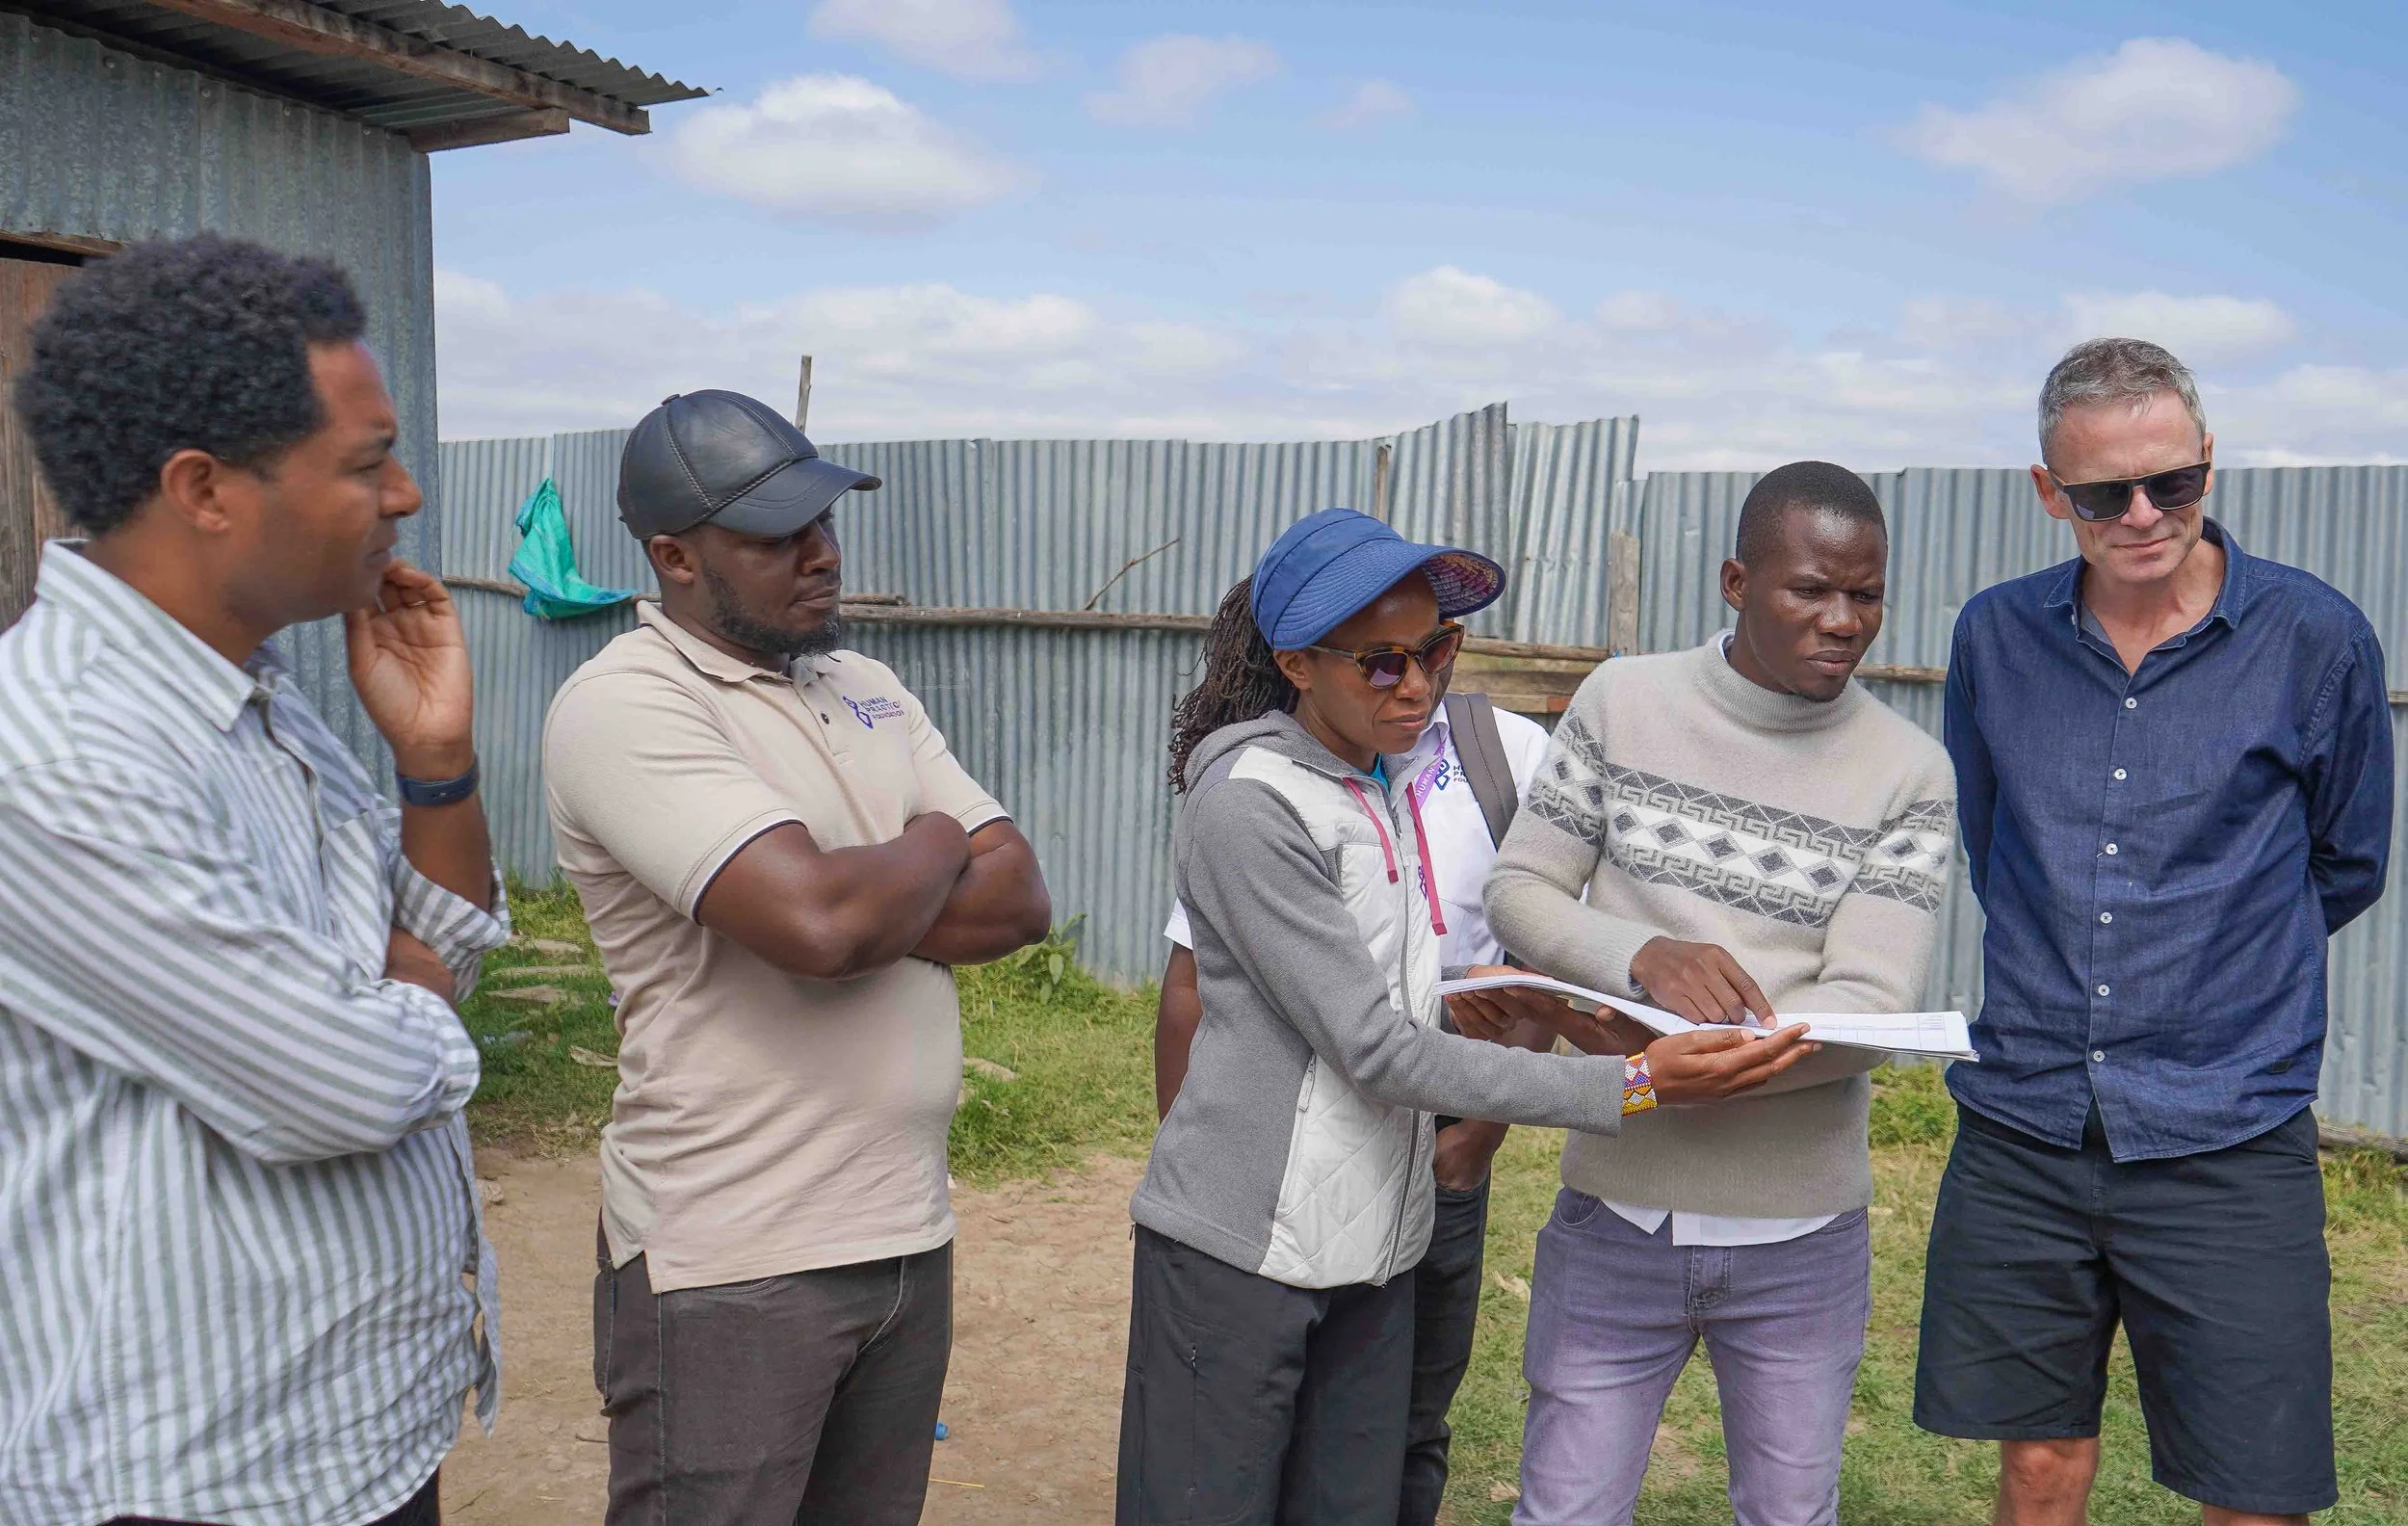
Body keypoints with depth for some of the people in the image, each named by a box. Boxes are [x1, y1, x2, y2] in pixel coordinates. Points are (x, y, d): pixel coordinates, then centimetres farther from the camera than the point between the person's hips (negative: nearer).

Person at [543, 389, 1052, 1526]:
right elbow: (819, 920, -27)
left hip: (909, 1232, 7)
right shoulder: (622, 704, -14)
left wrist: (866, 910, -15)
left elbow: (1019, 898, 3)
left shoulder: (866, 687, 10)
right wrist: (937, 846, -6)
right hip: (732, 1268, -7)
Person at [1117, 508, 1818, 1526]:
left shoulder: (1392, 781, 9)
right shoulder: (1248, 804, -17)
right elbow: (1375, 1051, -20)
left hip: (1376, 1245, 7)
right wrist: (1631, 1087, -23)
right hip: (1241, 1249, -7)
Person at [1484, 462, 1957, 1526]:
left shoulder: (1909, 774, -5)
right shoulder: (1624, 702, -2)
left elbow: (1870, 1005, -13)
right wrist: (1643, 955, -21)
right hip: (1616, 1210, 0)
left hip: (1801, 1235, 0)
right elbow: (1519, 889, 0)